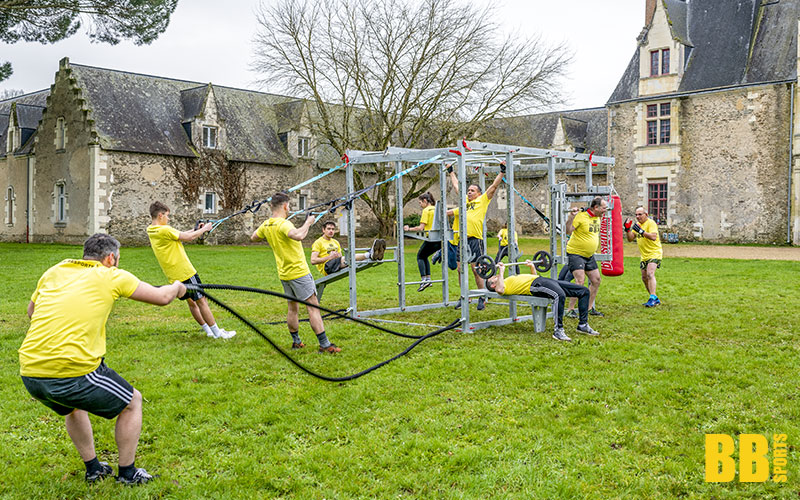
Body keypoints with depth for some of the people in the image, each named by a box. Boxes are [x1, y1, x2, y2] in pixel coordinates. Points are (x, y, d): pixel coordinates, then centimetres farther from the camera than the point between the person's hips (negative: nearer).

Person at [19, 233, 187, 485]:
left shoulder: (53, 272, 16)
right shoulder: (111, 276, 2)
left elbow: (31, 311, 31)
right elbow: (162, 297, 9)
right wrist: (177, 287, 30)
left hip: (29, 375, 6)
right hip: (73, 372, -6)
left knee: (73, 406, 37)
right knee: (132, 402, 19)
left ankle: (93, 468, 41)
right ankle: (127, 473, 27)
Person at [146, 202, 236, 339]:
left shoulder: (151, 230, 8)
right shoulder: (164, 230, -20)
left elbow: (180, 235, 14)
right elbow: (188, 237, -16)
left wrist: (197, 230, 11)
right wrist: (204, 229, 0)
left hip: (174, 276, 9)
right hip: (184, 272, -9)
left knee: (191, 302, 15)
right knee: (201, 301, -2)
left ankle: (208, 330, 21)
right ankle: (217, 332, 3)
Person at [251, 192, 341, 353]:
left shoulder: (266, 225, 5)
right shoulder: (283, 224, -20)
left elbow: (253, 238, 24)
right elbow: (298, 235, -40)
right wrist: (308, 223, -25)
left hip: (284, 273, 8)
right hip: (299, 272, -8)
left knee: (292, 307, 18)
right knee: (313, 306, -5)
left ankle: (296, 342, 26)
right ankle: (324, 344, -6)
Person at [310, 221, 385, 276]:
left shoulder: (336, 242, 24)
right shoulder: (318, 242, 2)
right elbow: (313, 261, -9)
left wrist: (339, 256, 1)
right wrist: (329, 257, -14)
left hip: (338, 266, 6)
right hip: (326, 268, -6)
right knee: (349, 257, -32)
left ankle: (376, 255, -52)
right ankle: (370, 255, -57)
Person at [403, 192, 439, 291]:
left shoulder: (426, 210, -8)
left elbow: (421, 228, -14)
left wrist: (409, 229, -6)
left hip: (431, 239, -7)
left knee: (420, 256, 12)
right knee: (424, 256, 23)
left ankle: (424, 279, -4)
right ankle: (428, 278, 15)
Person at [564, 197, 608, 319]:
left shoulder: (597, 217, 7)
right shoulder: (581, 215, -19)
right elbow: (568, 231, -26)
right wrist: (571, 216, -35)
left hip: (589, 255, 9)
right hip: (576, 253, -9)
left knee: (596, 280, 11)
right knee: (580, 281, -18)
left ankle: (590, 308, 23)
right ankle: (570, 310, -11)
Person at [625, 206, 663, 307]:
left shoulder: (651, 223, -13)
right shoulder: (637, 224, 11)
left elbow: (653, 237, -28)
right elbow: (630, 239, 7)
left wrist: (641, 231, -35)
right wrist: (628, 229, -9)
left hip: (654, 253, -8)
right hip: (644, 255, 9)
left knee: (650, 273, -25)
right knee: (644, 277, 12)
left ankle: (653, 299, -29)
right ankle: (655, 300, 25)